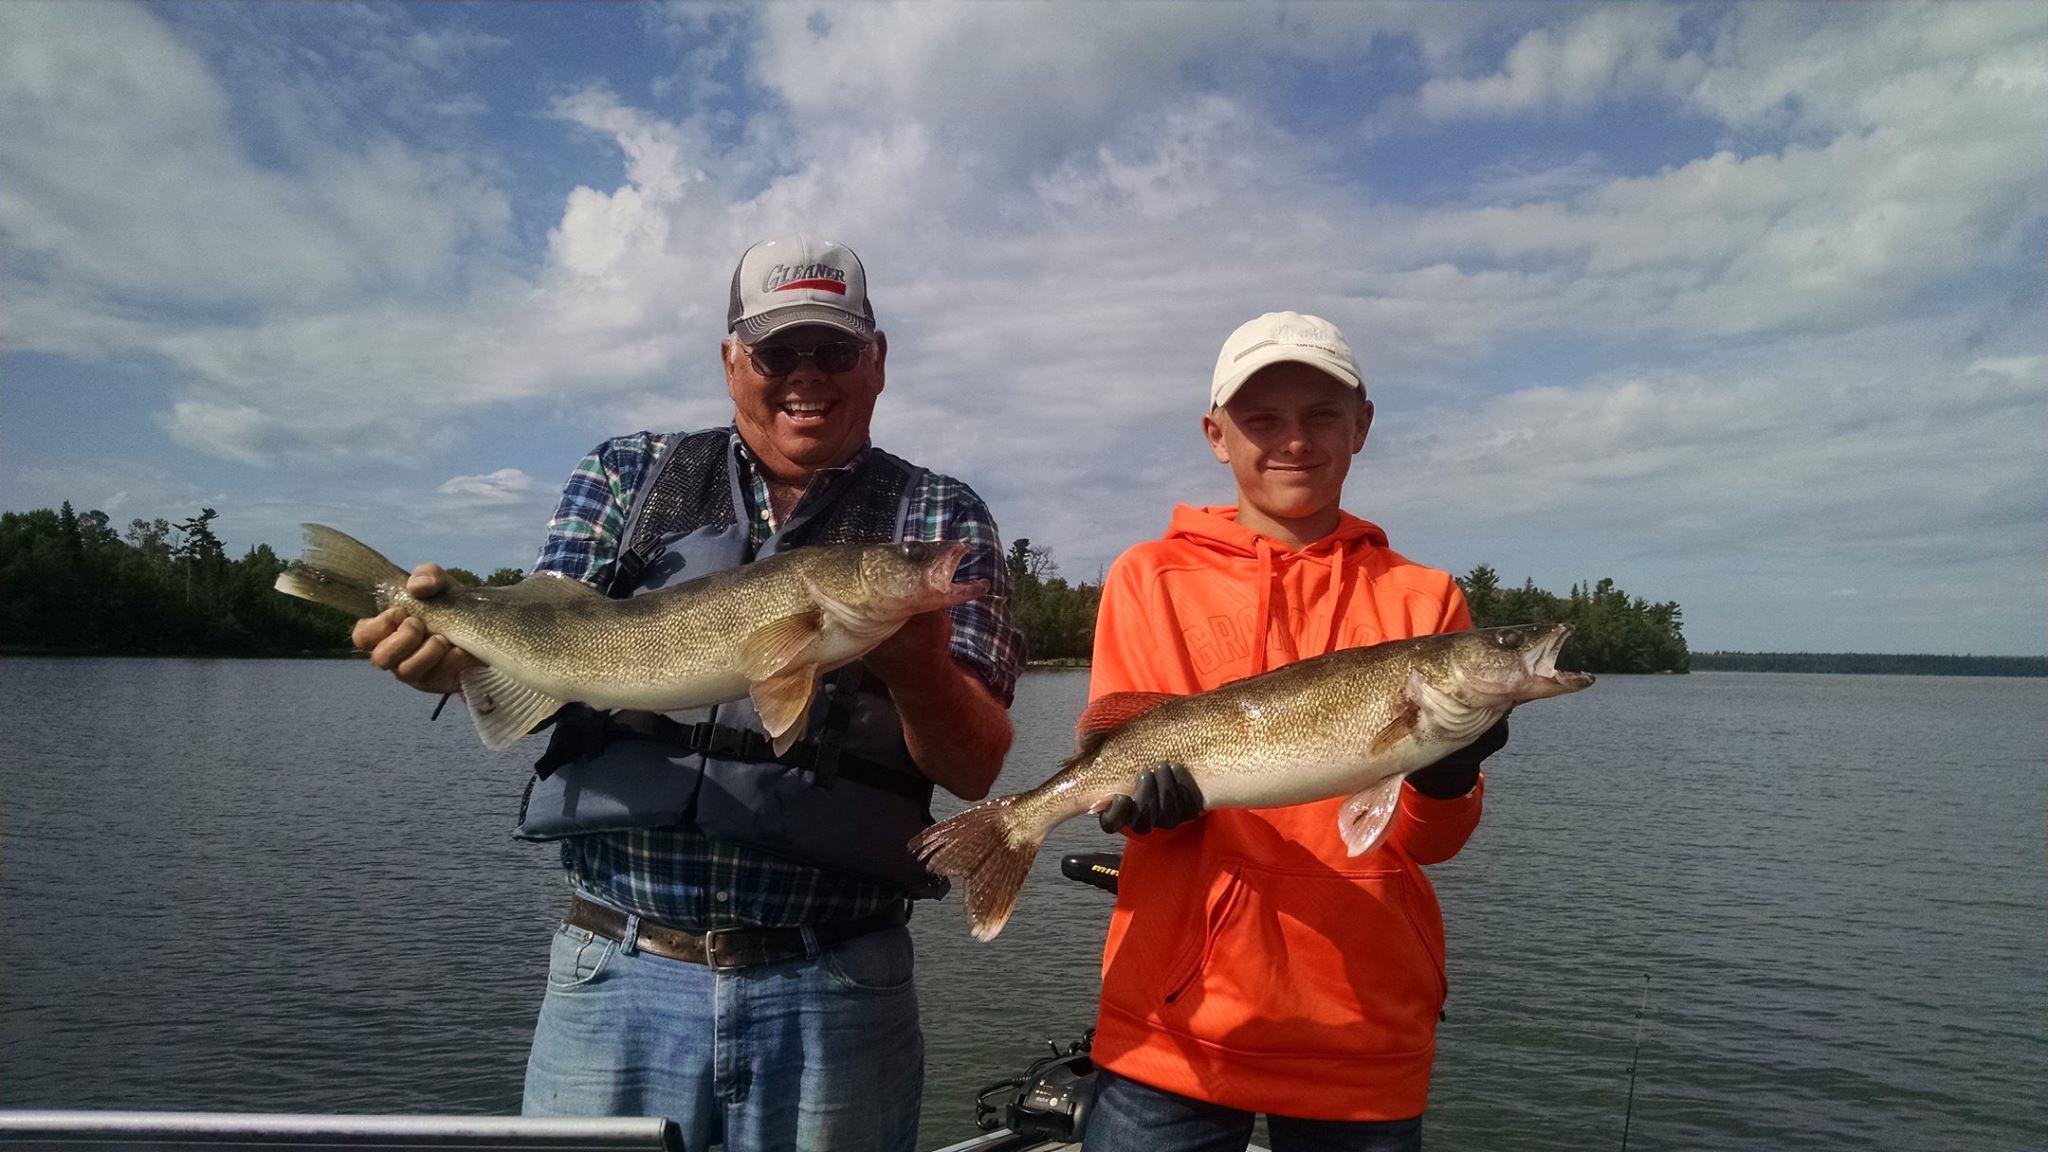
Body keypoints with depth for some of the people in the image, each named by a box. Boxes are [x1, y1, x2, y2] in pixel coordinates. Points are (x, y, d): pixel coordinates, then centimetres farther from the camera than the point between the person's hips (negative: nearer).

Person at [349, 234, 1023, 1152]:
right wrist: (459, 642, -23)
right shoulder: (629, 474, 9)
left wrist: (918, 672, -26)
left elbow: (975, 769, -6)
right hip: (618, 972, 1)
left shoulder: (941, 517, 3)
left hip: (832, 991, 0)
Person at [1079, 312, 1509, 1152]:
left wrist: (1444, 775, -22)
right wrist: (1152, 792, -24)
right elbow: (1115, 770, -3)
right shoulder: (1150, 578, 2)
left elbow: (1434, 840, -1)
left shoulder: (1421, 597, 3)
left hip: (1364, 1035, 2)